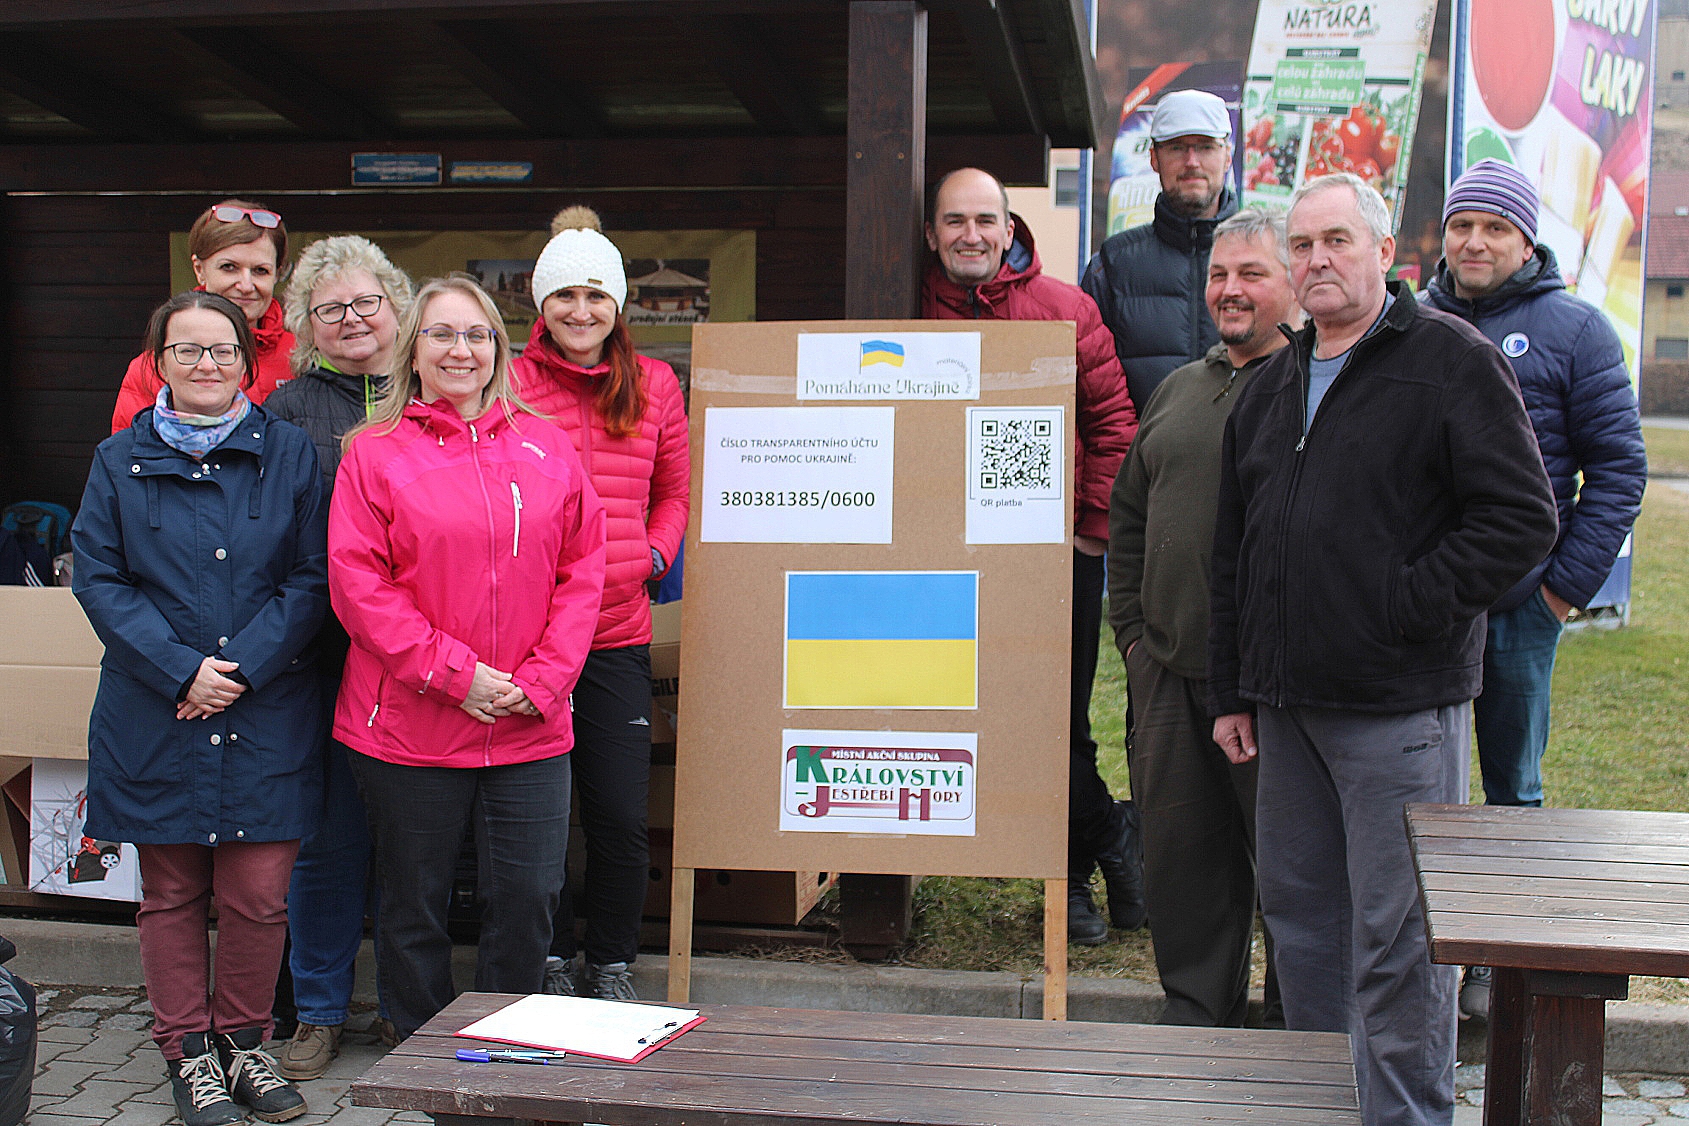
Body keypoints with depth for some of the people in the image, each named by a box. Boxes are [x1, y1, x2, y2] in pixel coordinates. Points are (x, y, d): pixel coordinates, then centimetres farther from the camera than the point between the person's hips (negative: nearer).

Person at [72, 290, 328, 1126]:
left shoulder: (288, 453, 4)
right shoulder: (121, 460, 6)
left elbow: (313, 578, 0)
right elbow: (97, 577, 0)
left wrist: (245, 666, -11)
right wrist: (182, 671, -11)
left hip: (266, 714, 0)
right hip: (155, 714, 1)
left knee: (259, 894, -1)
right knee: (170, 893, 9)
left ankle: (243, 1041, 20)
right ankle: (188, 1051, 23)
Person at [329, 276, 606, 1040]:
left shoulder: (546, 447, 8)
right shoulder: (375, 453, -1)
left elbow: (583, 569, 6)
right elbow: (357, 582, -7)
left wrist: (542, 678, -6)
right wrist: (455, 673, -13)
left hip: (530, 726, 2)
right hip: (409, 725, -2)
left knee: (528, 897, 4)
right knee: (414, 905, 10)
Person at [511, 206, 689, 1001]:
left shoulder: (654, 385, 9)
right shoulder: (508, 384, -1)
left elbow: (674, 494, 19)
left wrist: (654, 554, 3)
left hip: (619, 634, 2)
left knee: (620, 817, 3)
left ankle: (610, 966, 24)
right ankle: (550, 964, 25)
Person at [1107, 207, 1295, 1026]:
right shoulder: (1179, 389, 16)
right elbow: (1127, 517, 21)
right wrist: (1132, 633, 13)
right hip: (1170, 674, 6)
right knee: (1180, 852, 13)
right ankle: (1195, 1013, 28)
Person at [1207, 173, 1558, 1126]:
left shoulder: (1451, 359, -5)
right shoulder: (1273, 385, 16)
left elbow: (1523, 518, -11)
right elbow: (1236, 552, 19)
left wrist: (1407, 607, -14)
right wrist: (1234, 690, 15)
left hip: (1401, 708, -7)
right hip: (1289, 704, 7)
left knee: (1395, 943, -2)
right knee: (1300, 919, 15)